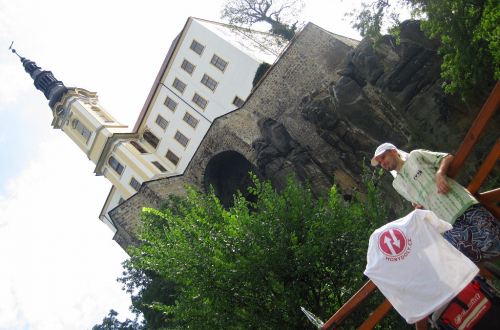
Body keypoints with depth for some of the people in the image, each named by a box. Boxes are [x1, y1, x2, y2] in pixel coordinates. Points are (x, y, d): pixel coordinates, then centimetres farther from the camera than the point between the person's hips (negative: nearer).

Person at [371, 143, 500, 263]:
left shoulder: (415, 156, 11)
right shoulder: (397, 184, 21)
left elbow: (448, 157, 7)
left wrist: (439, 174, -11)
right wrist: (418, 208, 4)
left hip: (463, 204, -3)